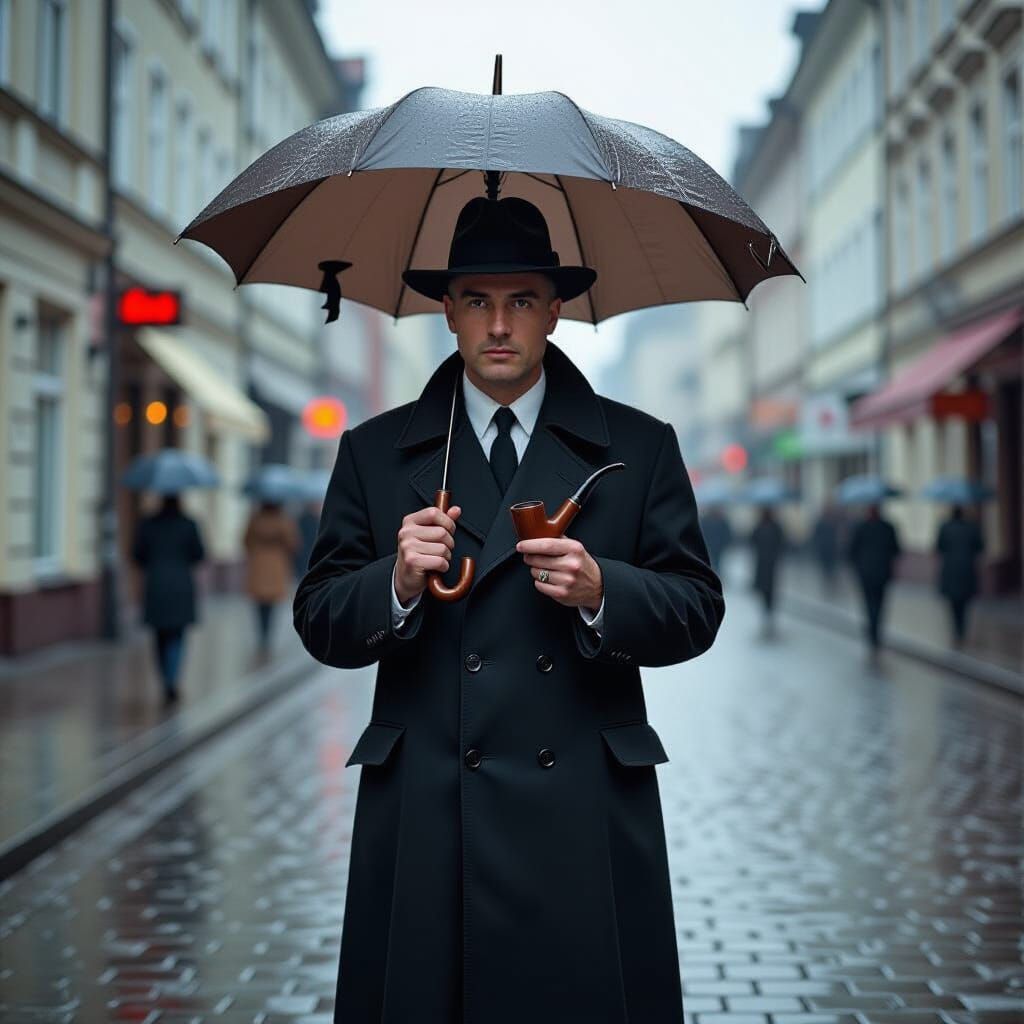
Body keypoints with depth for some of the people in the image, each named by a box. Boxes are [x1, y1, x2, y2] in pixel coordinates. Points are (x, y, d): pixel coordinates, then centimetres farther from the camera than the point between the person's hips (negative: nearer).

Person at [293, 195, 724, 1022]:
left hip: (588, 819, 0)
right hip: (423, 818, 1)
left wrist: (602, 593, -15)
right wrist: (397, 584, -14)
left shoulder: (640, 447, 7)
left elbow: (697, 612, 3)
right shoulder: (375, 452, 9)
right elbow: (320, 623, 5)